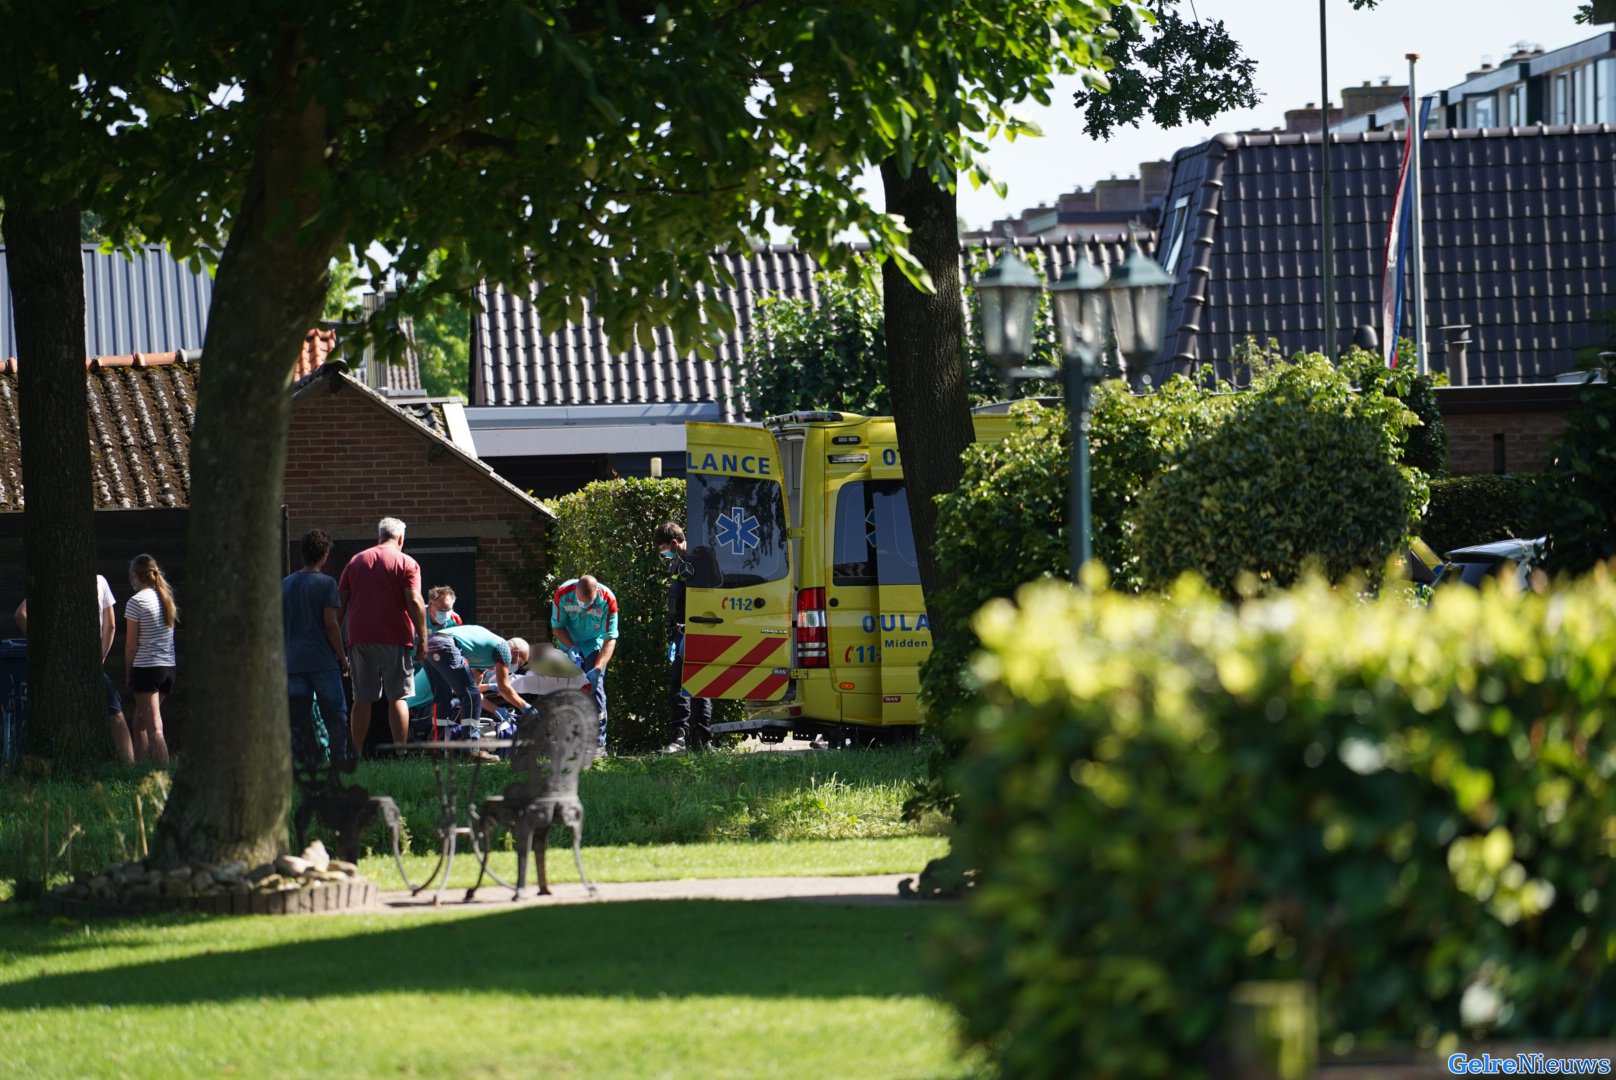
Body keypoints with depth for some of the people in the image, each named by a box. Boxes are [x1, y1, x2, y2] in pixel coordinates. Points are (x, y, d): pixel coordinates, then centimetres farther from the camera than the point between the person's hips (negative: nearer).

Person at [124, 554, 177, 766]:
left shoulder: (136, 602, -9)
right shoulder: (166, 598, 11)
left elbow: (131, 644, -8)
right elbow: (167, 635, 12)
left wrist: (128, 673, 5)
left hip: (146, 668, -7)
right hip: (168, 667, 7)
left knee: (155, 729, -10)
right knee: (140, 722, 20)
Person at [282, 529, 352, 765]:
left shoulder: (285, 584, 9)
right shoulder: (326, 583, -6)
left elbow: (279, 624, 12)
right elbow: (330, 624, -10)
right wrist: (342, 657, -2)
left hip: (293, 662, 4)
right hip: (323, 660, -4)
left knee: (299, 721, 5)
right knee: (335, 716, 4)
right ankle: (339, 759, 0)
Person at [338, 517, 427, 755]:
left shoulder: (356, 561, 13)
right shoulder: (406, 563, 0)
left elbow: (340, 603, 11)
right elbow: (415, 602, -9)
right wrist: (423, 639, -7)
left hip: (360, 638, 3)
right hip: (395, 638, -3)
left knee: (362, 699, 6)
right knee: (397, 697, -2)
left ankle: (356, 753, 3)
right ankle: (401, 753, -8)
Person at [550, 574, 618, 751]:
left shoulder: (608, 600, -30)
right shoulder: (563, 594, -26)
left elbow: (610, 639, -27)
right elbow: (557, 626, -10)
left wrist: (597, 669, -38)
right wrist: (571, 648, -27)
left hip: (595, 645, -2)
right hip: (570, 645, 2)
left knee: (595, 687, -16)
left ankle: (599, 743, -16)